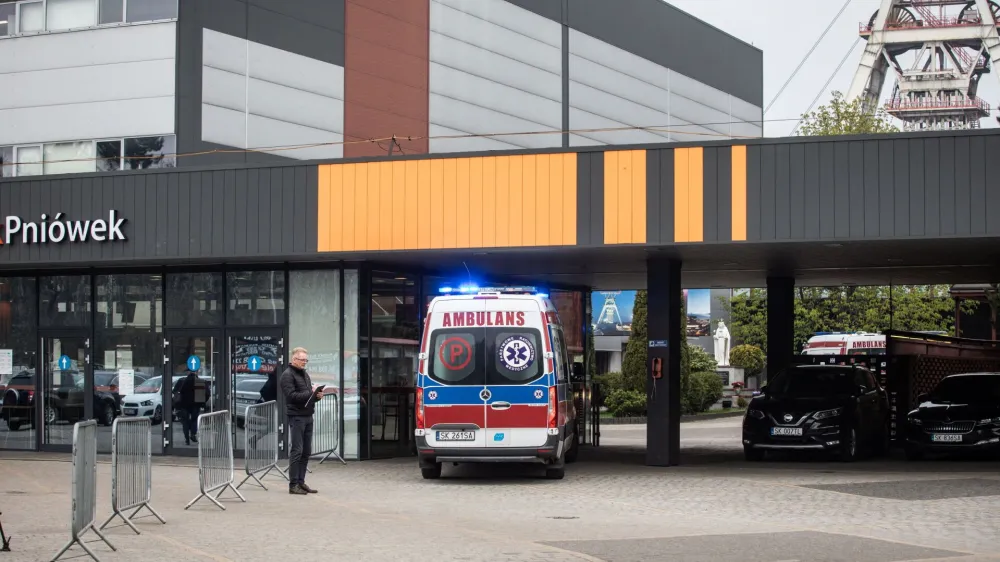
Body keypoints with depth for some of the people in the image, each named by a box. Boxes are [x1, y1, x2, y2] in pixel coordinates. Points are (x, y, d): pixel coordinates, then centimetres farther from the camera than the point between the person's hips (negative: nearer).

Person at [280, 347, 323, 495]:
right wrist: (310, 393, -20)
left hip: (308, 416, 8)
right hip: (296, 417, -8)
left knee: (306, 451, 9)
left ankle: (301, 482, 15)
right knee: (297, 451, -8)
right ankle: (293, 484, -5)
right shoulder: (288, 375, -6)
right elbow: (292, 395, -17)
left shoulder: (304, 374, 20)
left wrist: (317, 395, 3)